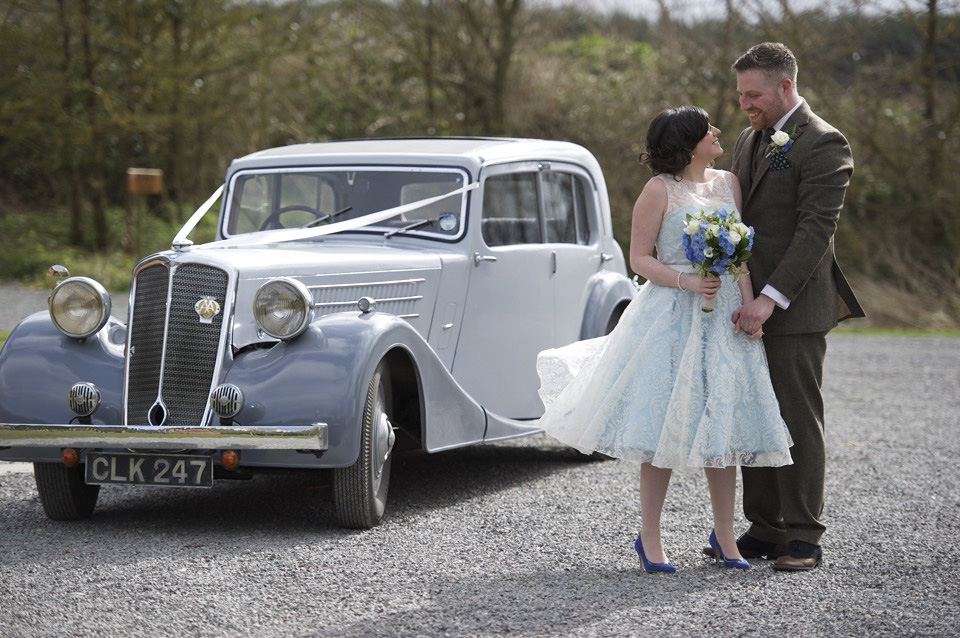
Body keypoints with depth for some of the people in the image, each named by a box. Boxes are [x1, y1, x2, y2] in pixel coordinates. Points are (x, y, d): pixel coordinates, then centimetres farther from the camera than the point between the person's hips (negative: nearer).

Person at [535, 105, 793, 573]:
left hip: (724, 317, 5)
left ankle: (724, 535, 16)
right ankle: (650, 538, 7)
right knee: (665, 426, -2)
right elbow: (639, 259, -4)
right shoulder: (659, 191, -4)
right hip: (671, 315, -5)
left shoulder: (728, 183, 11)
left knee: (722, 424, 5)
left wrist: (749, 305, -4)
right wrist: (686, 281, -19)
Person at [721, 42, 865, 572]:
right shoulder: (749, 140, 17)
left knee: (798, 422, -3)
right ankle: (764, 530, 16)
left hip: (794, 309, -8)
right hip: (751, 304, 8)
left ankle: (803, 537, 3)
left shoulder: (822, 144, -10)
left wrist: (770, 298, -22)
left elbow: (815, 230, -17)